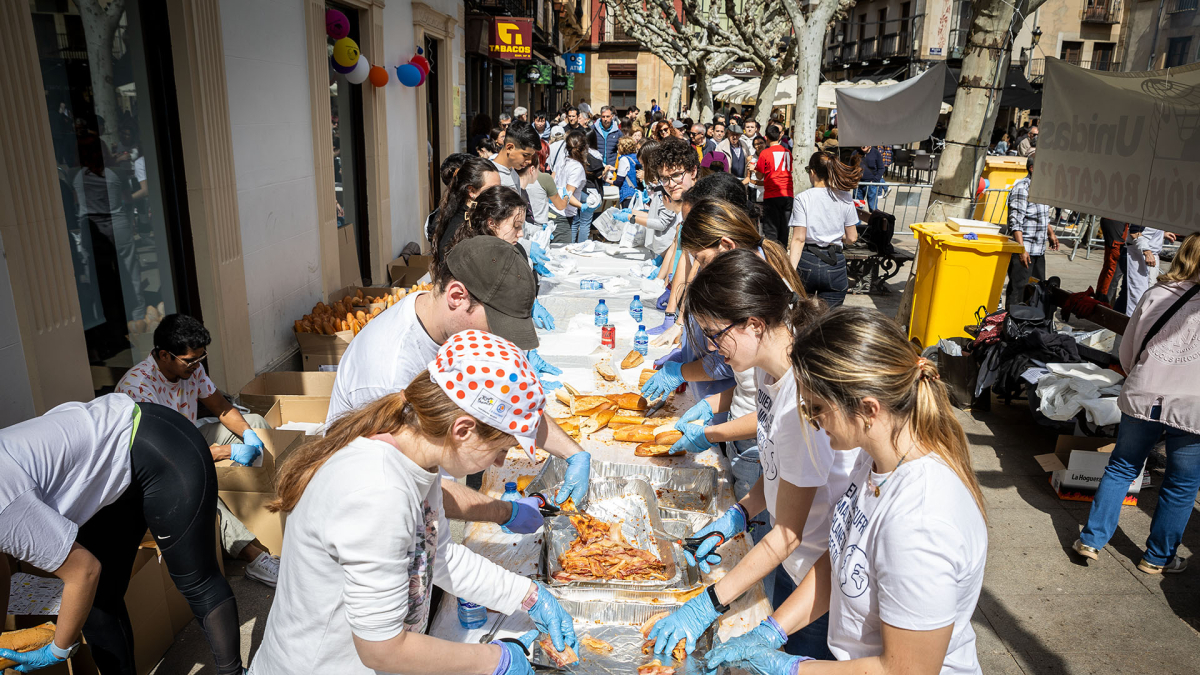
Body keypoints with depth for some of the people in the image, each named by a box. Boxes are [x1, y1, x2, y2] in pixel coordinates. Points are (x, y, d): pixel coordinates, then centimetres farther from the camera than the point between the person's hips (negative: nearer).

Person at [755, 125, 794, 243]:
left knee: (771, 230, -1)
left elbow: (760, 176, 0)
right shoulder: (788, 152, 10)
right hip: (788, 195, 4)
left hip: (772, 195, -4)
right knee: (784, 229, 9)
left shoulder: (765, 153, -5)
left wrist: (754, 168, 22)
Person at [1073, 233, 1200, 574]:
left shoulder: (1155, 293, 2)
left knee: (1122, 468, 18)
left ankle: (1091, 540, 21)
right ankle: (1158, 557, 28)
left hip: (1142, 399, 3)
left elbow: (1127, 351, 10)